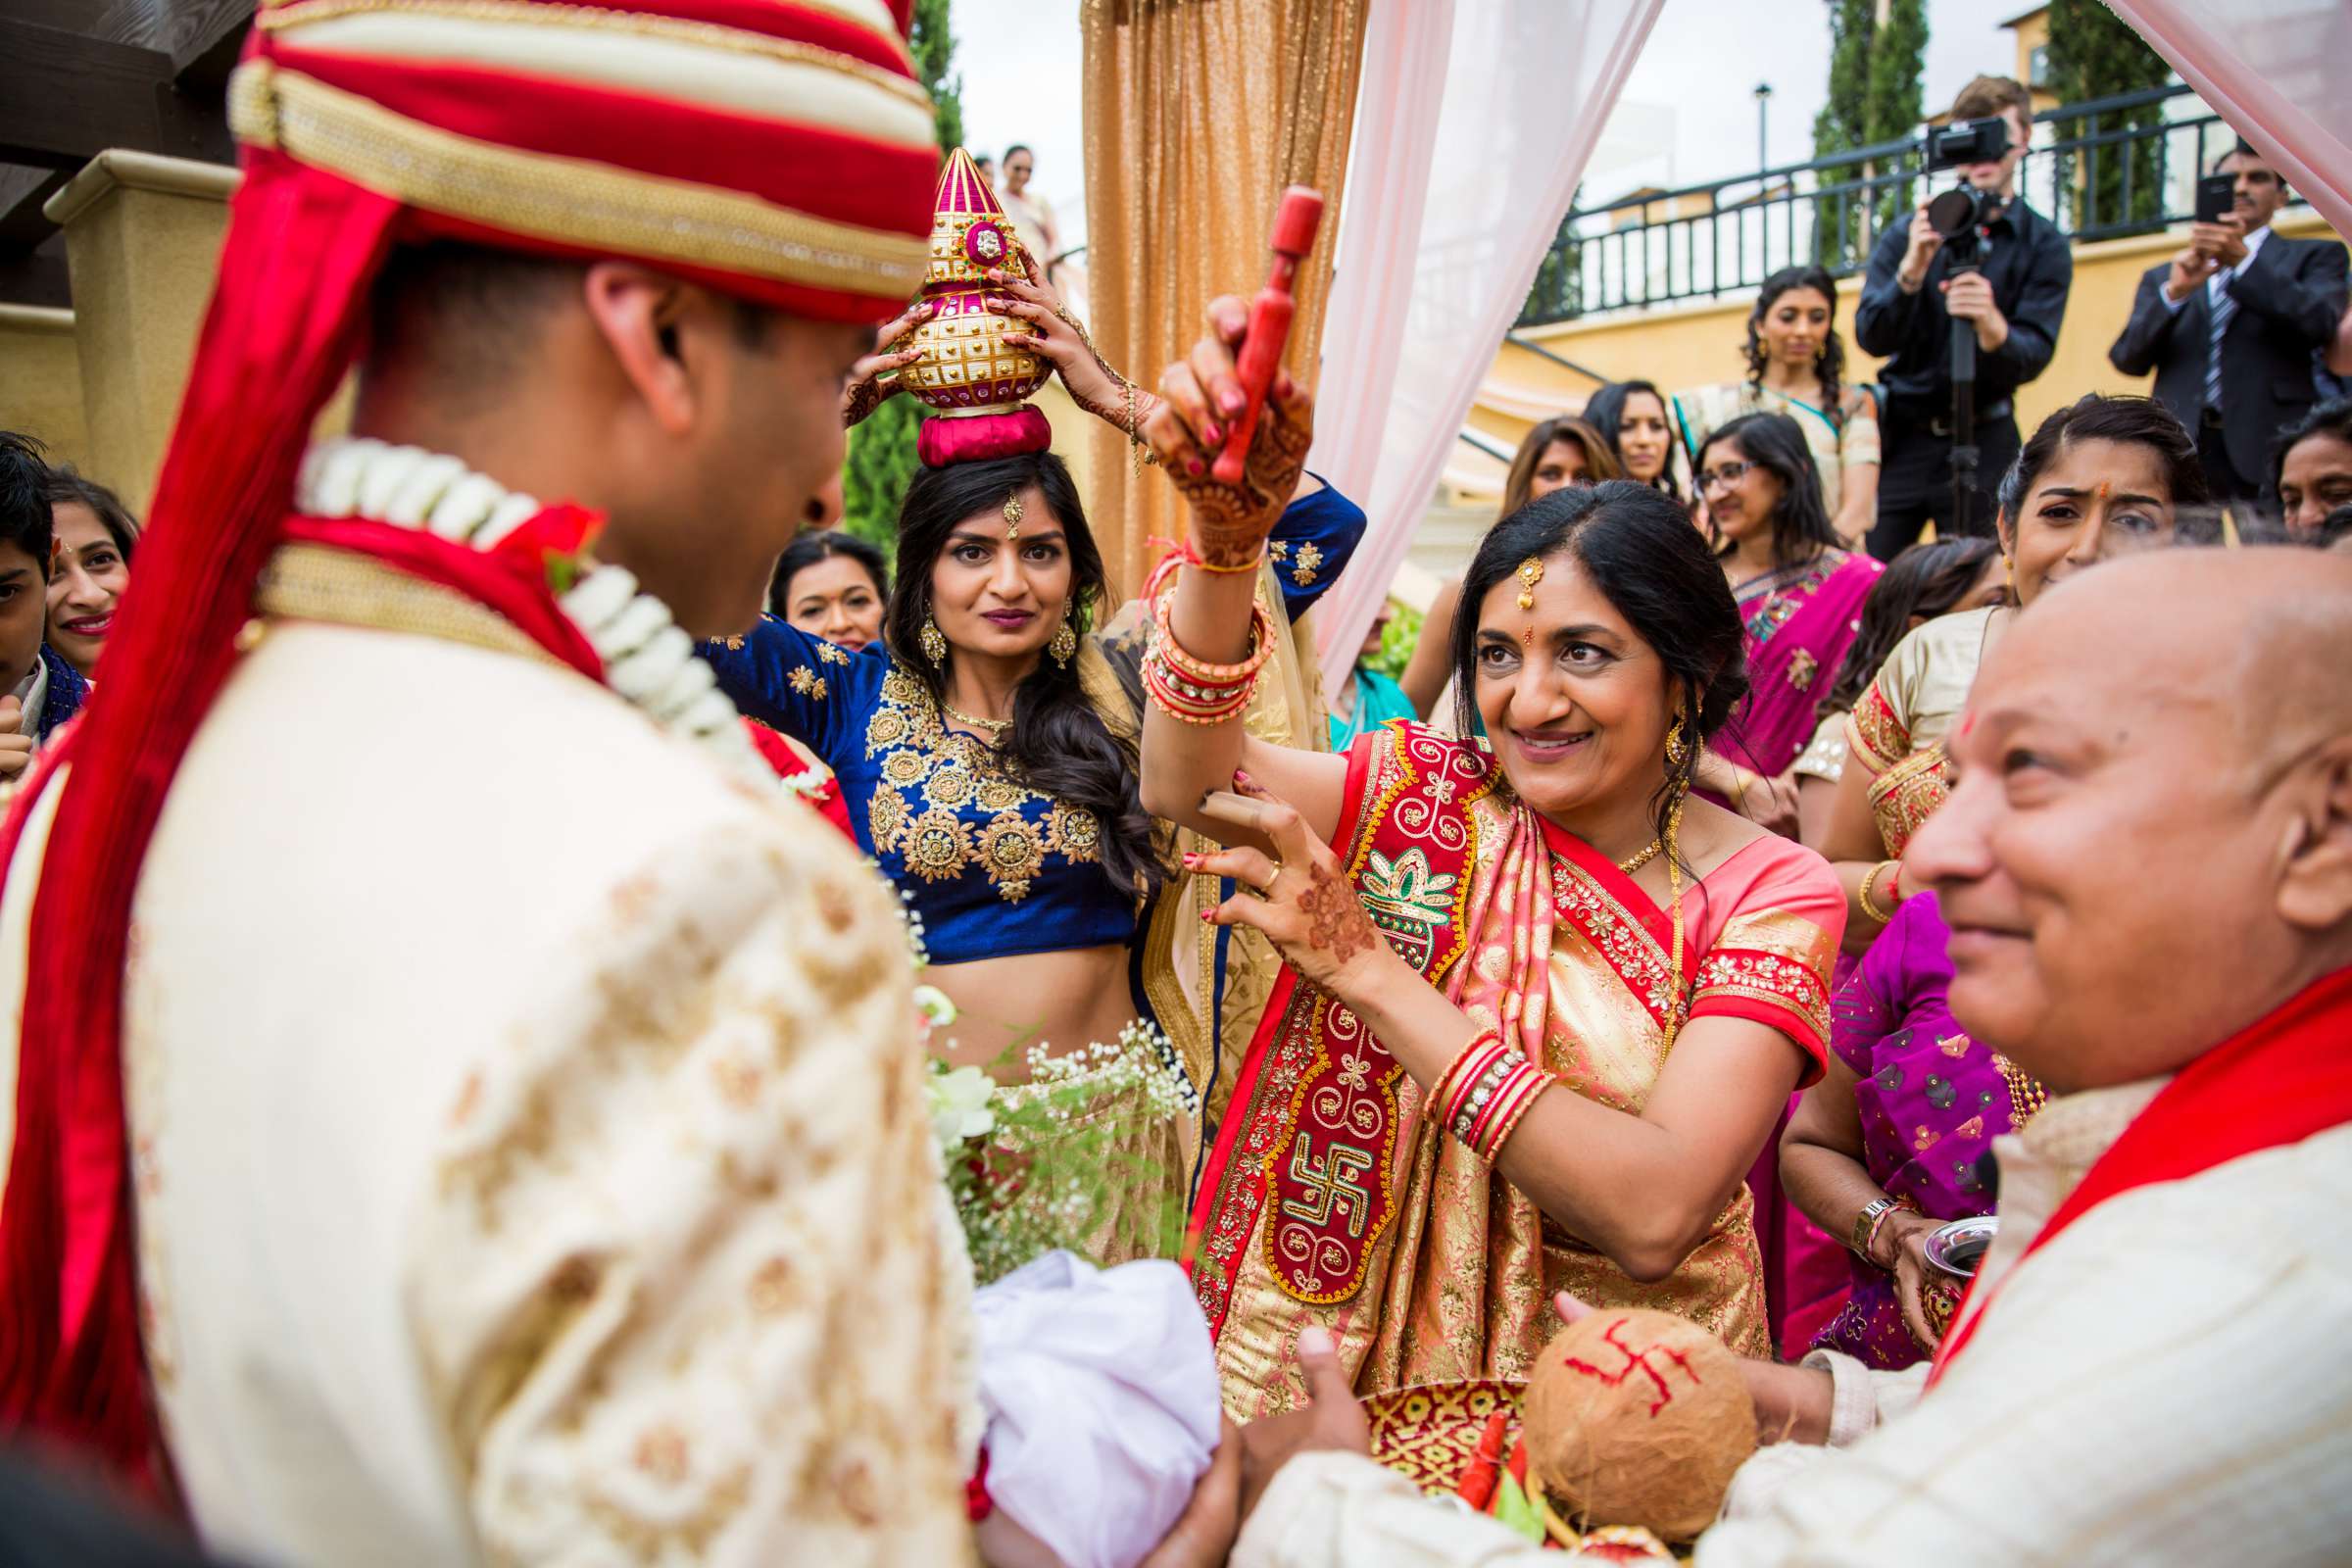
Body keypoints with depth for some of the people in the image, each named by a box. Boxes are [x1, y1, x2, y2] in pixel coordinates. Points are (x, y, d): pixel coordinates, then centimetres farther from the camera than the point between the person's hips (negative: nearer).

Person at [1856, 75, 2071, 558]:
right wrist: (1911, 272, -24)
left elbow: (2034, 355, -11)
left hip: (1983, 443, 0)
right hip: (1901, 433, 0)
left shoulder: (2043, 244, 0)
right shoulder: (1909, 234, 3)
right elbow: (1870, 337, -6)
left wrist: (1994, 328, -33)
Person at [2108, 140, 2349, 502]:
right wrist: (2174, 292, -10)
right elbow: (2128, 359, 7)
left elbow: (2320, 324, -4)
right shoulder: (2162, 277, 21)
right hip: (2181, 457, 2)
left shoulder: (2315, 256, 16)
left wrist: (2241, 260, -11)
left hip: (2274, 451, -1)